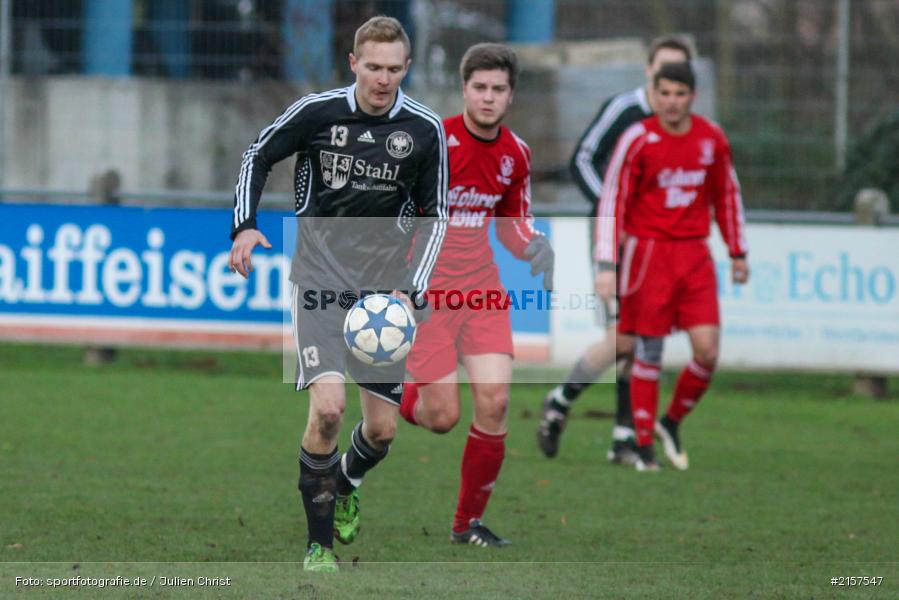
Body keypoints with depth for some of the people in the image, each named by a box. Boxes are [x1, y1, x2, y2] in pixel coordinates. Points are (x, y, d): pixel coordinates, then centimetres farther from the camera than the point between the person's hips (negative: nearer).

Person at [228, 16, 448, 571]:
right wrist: (245, 226, -4)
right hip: (320, 272, -2)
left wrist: (410, 289, -4)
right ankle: (319, 544, -7)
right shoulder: (318, 111, -7)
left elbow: (434, 216, 7)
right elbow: (258, 156, 9)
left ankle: (345, 484, 41)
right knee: (328, 407, -21)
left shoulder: (425, 129, -2)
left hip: (383, 278, 2)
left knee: (382, 429, 4)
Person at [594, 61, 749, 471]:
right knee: (649, 352, -2)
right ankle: (644, 445, 9)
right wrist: (606, 265, -15)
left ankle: (672, 422, 18)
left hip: (694, 256, 3)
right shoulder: (638, 139, -8)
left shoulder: (711, 138, 4)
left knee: (707, 352, -6)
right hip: (647, 251, -3)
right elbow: (612, 202, -8)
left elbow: (726, 195, 17)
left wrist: (737, 253, 18)